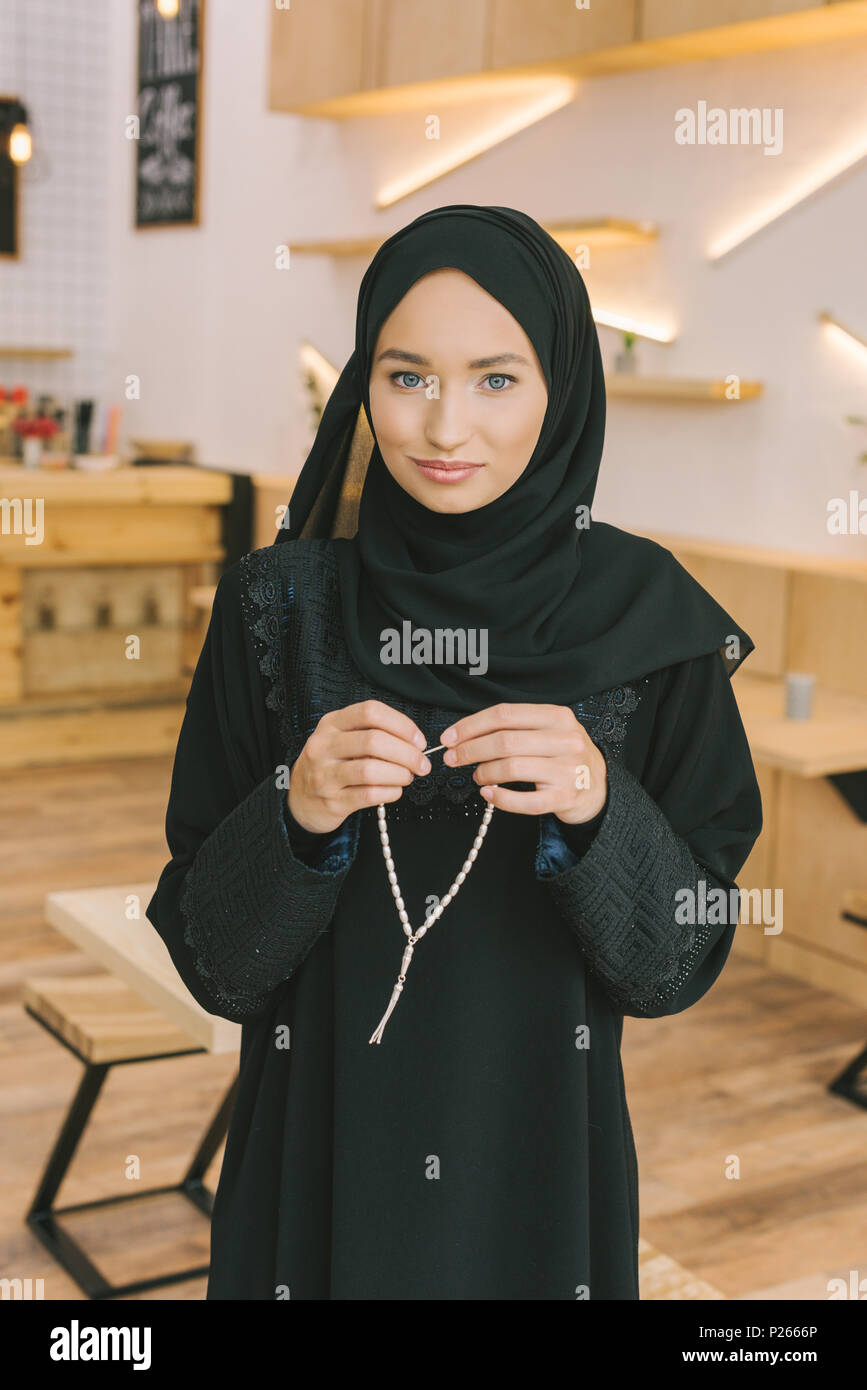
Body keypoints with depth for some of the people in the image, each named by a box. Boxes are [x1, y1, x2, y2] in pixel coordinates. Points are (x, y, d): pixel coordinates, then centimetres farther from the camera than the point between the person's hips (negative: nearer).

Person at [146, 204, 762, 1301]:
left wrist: (599, 809, -25)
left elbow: (683, 959, -7)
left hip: (540, 1158, 0)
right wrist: (295, 817, -25)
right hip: (323, 1155, 0)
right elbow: (211, 961, -6)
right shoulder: (278, 606, -8)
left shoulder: (646, 614, -8)